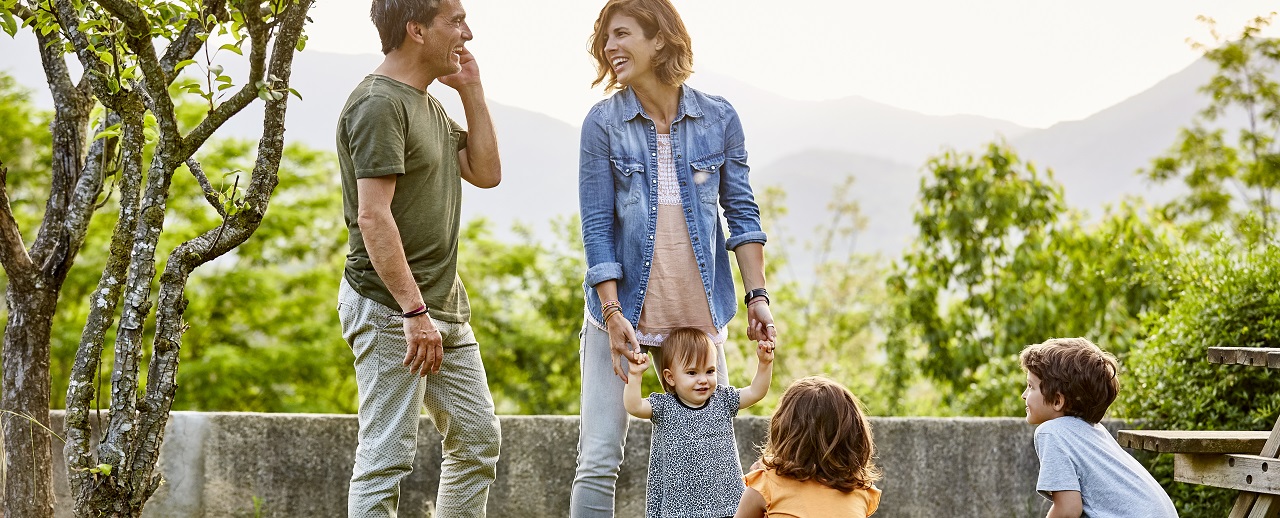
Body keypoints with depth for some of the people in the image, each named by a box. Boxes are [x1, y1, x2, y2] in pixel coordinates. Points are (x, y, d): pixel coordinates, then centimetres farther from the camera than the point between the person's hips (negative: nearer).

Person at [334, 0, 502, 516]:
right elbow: (373, 216, -21)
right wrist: (413, 311, -25)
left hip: (444, 306, 10)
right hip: (390, 307, -10)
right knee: (387, 455, -7)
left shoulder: (429, 105, 16)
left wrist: (471, 90, 10)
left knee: (476, 437, 13)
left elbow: (486, 173, 18)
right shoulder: (379, 103, -15)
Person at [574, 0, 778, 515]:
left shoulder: (718, 118, 2)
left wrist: (757, 296, -2)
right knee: (598, 461, -6)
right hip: (622, 310, -1)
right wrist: (613, 313, -12)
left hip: (699, 316, 2)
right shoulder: (603, 122, -3)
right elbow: (596, 226, -5)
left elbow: (741, 211, 7)